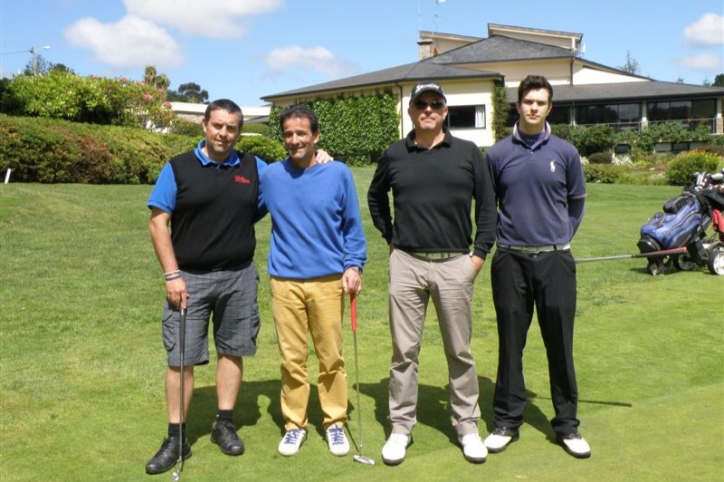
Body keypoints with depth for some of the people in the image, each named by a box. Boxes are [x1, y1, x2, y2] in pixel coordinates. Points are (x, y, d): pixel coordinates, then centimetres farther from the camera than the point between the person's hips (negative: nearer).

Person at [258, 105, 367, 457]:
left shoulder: (339, 174, 0)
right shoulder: (270, 176, 3)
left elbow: (352, 226, 4)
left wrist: (353, 266, -4)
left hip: (328, 280, -1)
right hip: (285, 281, 1)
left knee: (331, 357, 7)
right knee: (292, 358, 7)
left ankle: (335, 422, 23)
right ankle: (294, 424, 23)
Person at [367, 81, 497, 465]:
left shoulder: (468, 153, 2)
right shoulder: (394, 155, 5)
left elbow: (487, 204, 6)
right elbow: (375, 197, 20)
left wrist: (480, 252, 0)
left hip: (455, 264, 0)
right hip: (406, 264, 1)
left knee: (460, 351, 9)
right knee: (404, 351, 6)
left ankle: (467, 426, 24)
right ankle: (401, 427, 19)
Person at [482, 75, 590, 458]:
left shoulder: (565, 153, 3)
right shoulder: (497, 154, 2)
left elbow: (576, 202, 14)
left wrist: (562, 238, 7)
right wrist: (496, 239, 5)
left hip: (554, 259, 0)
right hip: (510, 259, 0)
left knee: (560, 344, 6)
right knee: (510, 343, 8)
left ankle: (567, 424, 20)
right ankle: (507, 421, 21)